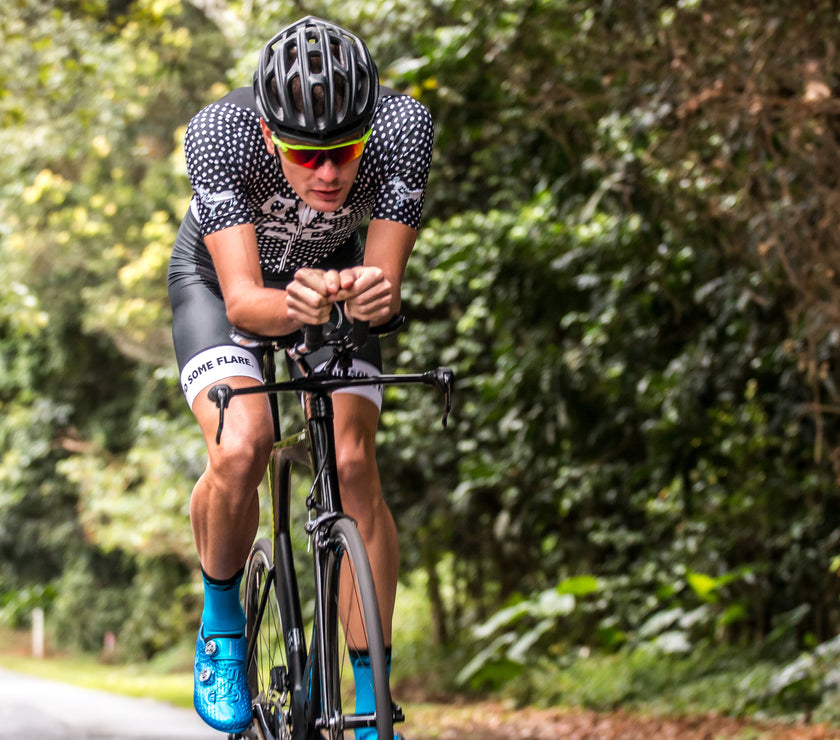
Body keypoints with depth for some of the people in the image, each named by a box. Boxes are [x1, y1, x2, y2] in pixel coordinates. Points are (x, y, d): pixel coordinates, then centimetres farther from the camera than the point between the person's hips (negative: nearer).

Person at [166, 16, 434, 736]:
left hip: (334, 273, 2)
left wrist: (371, 296, -56)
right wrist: (290, 306, -63)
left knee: (353, 462, -15)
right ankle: (222, 622, 4)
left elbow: (386, 280, -33)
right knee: (240, 447, -26)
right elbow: (243, 299, -42)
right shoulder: (219, 135, -38)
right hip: (221, 275, -1)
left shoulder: (404, 126, -35)